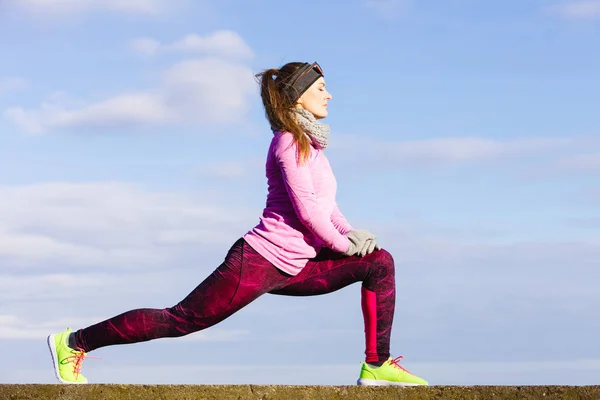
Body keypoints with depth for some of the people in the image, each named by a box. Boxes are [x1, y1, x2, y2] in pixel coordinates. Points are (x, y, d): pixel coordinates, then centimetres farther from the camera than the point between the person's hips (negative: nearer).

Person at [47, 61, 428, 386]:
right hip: (259, 262, -9)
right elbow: (306, 209, -19)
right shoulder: (289, 141, -13)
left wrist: (351, 233, 3)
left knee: (380, 262, 3)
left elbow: (325, 201, 20)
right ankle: (75, 342, 7)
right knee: (181, 319, -5)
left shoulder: (309, 142, 15)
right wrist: (342, 244, -7)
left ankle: (376, 365, 2)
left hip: (293, 268, 9)